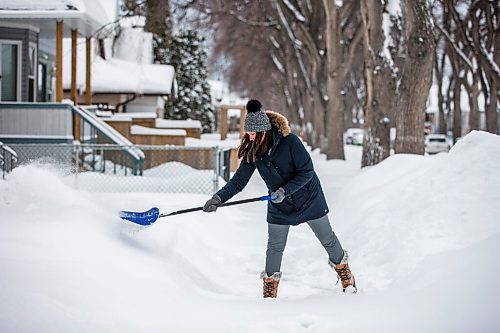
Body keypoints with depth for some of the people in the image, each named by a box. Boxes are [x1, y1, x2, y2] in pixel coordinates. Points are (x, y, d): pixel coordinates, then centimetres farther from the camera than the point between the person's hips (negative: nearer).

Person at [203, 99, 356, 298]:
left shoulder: (290, 142, -26)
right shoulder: (252, 152, -12)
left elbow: (307, 172, -23)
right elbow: (238, 181, -10)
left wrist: (285, 190, -31)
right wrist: (219, 198, -24)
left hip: (308, 198, -3)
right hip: (279, 207, 3)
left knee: (327, 239, 11)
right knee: (275, 246, 4)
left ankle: (344, 271, 34)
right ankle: (270, 288, 20)